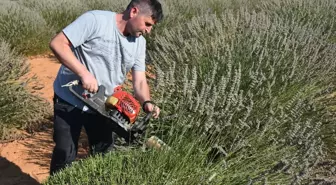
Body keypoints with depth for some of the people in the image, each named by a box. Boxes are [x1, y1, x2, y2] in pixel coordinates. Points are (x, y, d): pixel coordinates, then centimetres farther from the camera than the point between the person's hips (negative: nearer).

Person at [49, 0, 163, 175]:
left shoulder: (139, 43, 0)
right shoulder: (96, 19, -20)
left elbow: (140, 81, -1)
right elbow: (57, 43, -24)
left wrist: (147, 103, -21)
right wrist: (83, 73, -31)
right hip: (70, 101, -5)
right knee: (65, 157, 2)